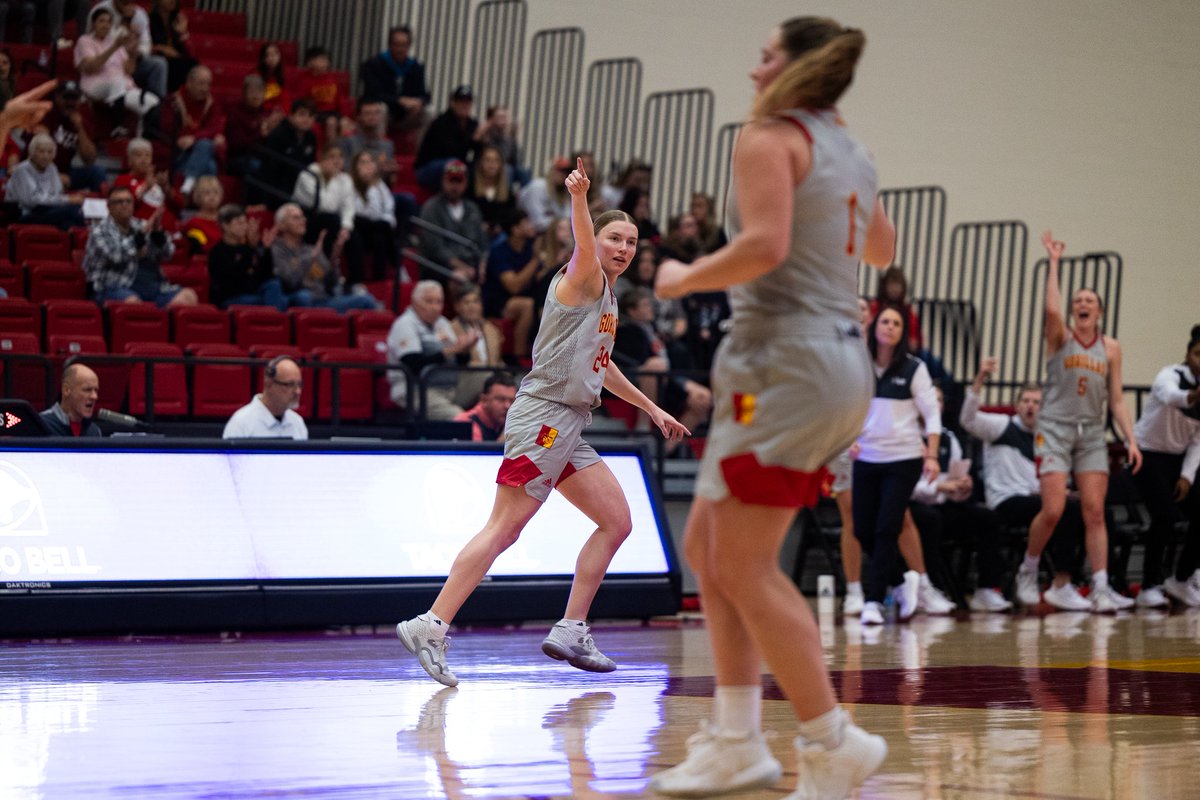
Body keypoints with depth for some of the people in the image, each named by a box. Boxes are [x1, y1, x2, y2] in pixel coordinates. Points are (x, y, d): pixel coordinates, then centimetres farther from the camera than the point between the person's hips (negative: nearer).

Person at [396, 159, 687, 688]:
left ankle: (569, 633, 11)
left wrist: (652, 410, 40)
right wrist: (579, 199, -49)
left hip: (568, 429, 10)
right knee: (504, 528, -15)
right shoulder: (582, 281, -4)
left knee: (616, 521, 8)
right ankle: (430, 627, -17)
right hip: (543, 415, -10)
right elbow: (584, 250, -28)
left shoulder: (607, 298, 23)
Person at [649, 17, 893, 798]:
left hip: (789, 361, -9)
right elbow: (881, 248, 34)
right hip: (843, 359, 9)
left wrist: (685, 278, -7)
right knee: (708, 544, 13)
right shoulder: (849, 152, 18)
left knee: (744, 566, -7)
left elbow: (765, 245, -21)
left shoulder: (770, 136, -8)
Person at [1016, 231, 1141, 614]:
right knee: (1053, 510, -12)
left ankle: (1101, 589, -7)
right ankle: (1028, 571, 11)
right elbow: (1051, 309, -23)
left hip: (1092, 434, 3)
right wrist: (1054, 262, -17)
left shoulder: (1110, 348, 8)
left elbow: (1117, 399, 9)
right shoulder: (1060, 338, -1)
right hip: (1055, 430, -3)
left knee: (1095, 513, -4)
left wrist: (1131, 439, -1)